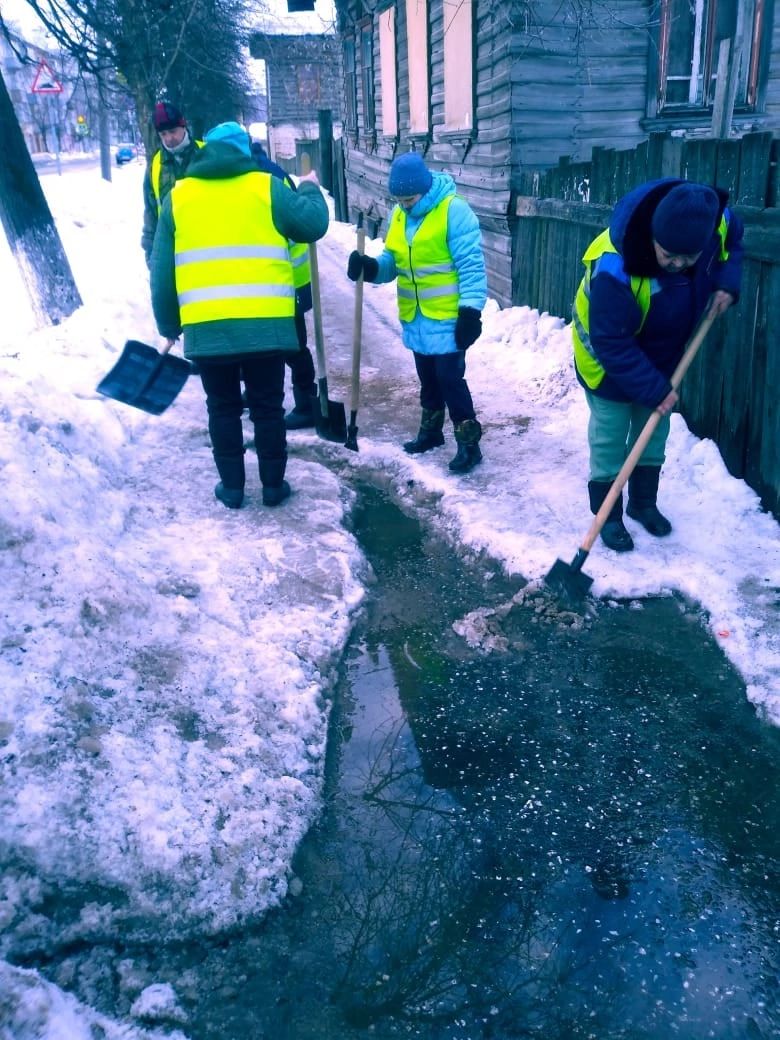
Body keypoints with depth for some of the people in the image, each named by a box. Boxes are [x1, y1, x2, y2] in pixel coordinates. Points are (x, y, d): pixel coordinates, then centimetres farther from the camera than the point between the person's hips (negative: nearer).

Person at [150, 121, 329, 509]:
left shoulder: (178, 196, 12)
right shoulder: (266, 187, 5)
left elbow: (162, 272, 10)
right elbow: (313, 224, 8)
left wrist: (168, 324, 19)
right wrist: (310, 189, 28)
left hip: (206, 326, 1)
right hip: (265, 322, -1)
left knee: (223, 408, 14)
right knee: (268, 406, 11)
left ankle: (231, 486, 18)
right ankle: (273, 484, 18)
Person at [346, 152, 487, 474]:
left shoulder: (453, 210, -15)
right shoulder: (399, 214, 7)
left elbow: (471, 265, -18)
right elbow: (392, 260, 11)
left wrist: (470, 311, -24)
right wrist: (370, 267, -11)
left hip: (448, 318, -7)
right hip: (415, 318, 7)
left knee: (450, 379, -5)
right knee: (427, 379, 18)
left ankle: (469, 443, 5)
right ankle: (431, 431, 35)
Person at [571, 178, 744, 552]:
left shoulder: (714, 220, -23)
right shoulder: (614, 268, -41)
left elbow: (733, 237, 4)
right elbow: (612, 344, -34)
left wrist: (726, 280, -14)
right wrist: (654, 390, -31)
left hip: (663, 356, 6)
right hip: (609, 360, -6)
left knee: (654, 435, 17)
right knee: (609, 440, 3)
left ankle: (644, 503, 36)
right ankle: (608, 516, 20)